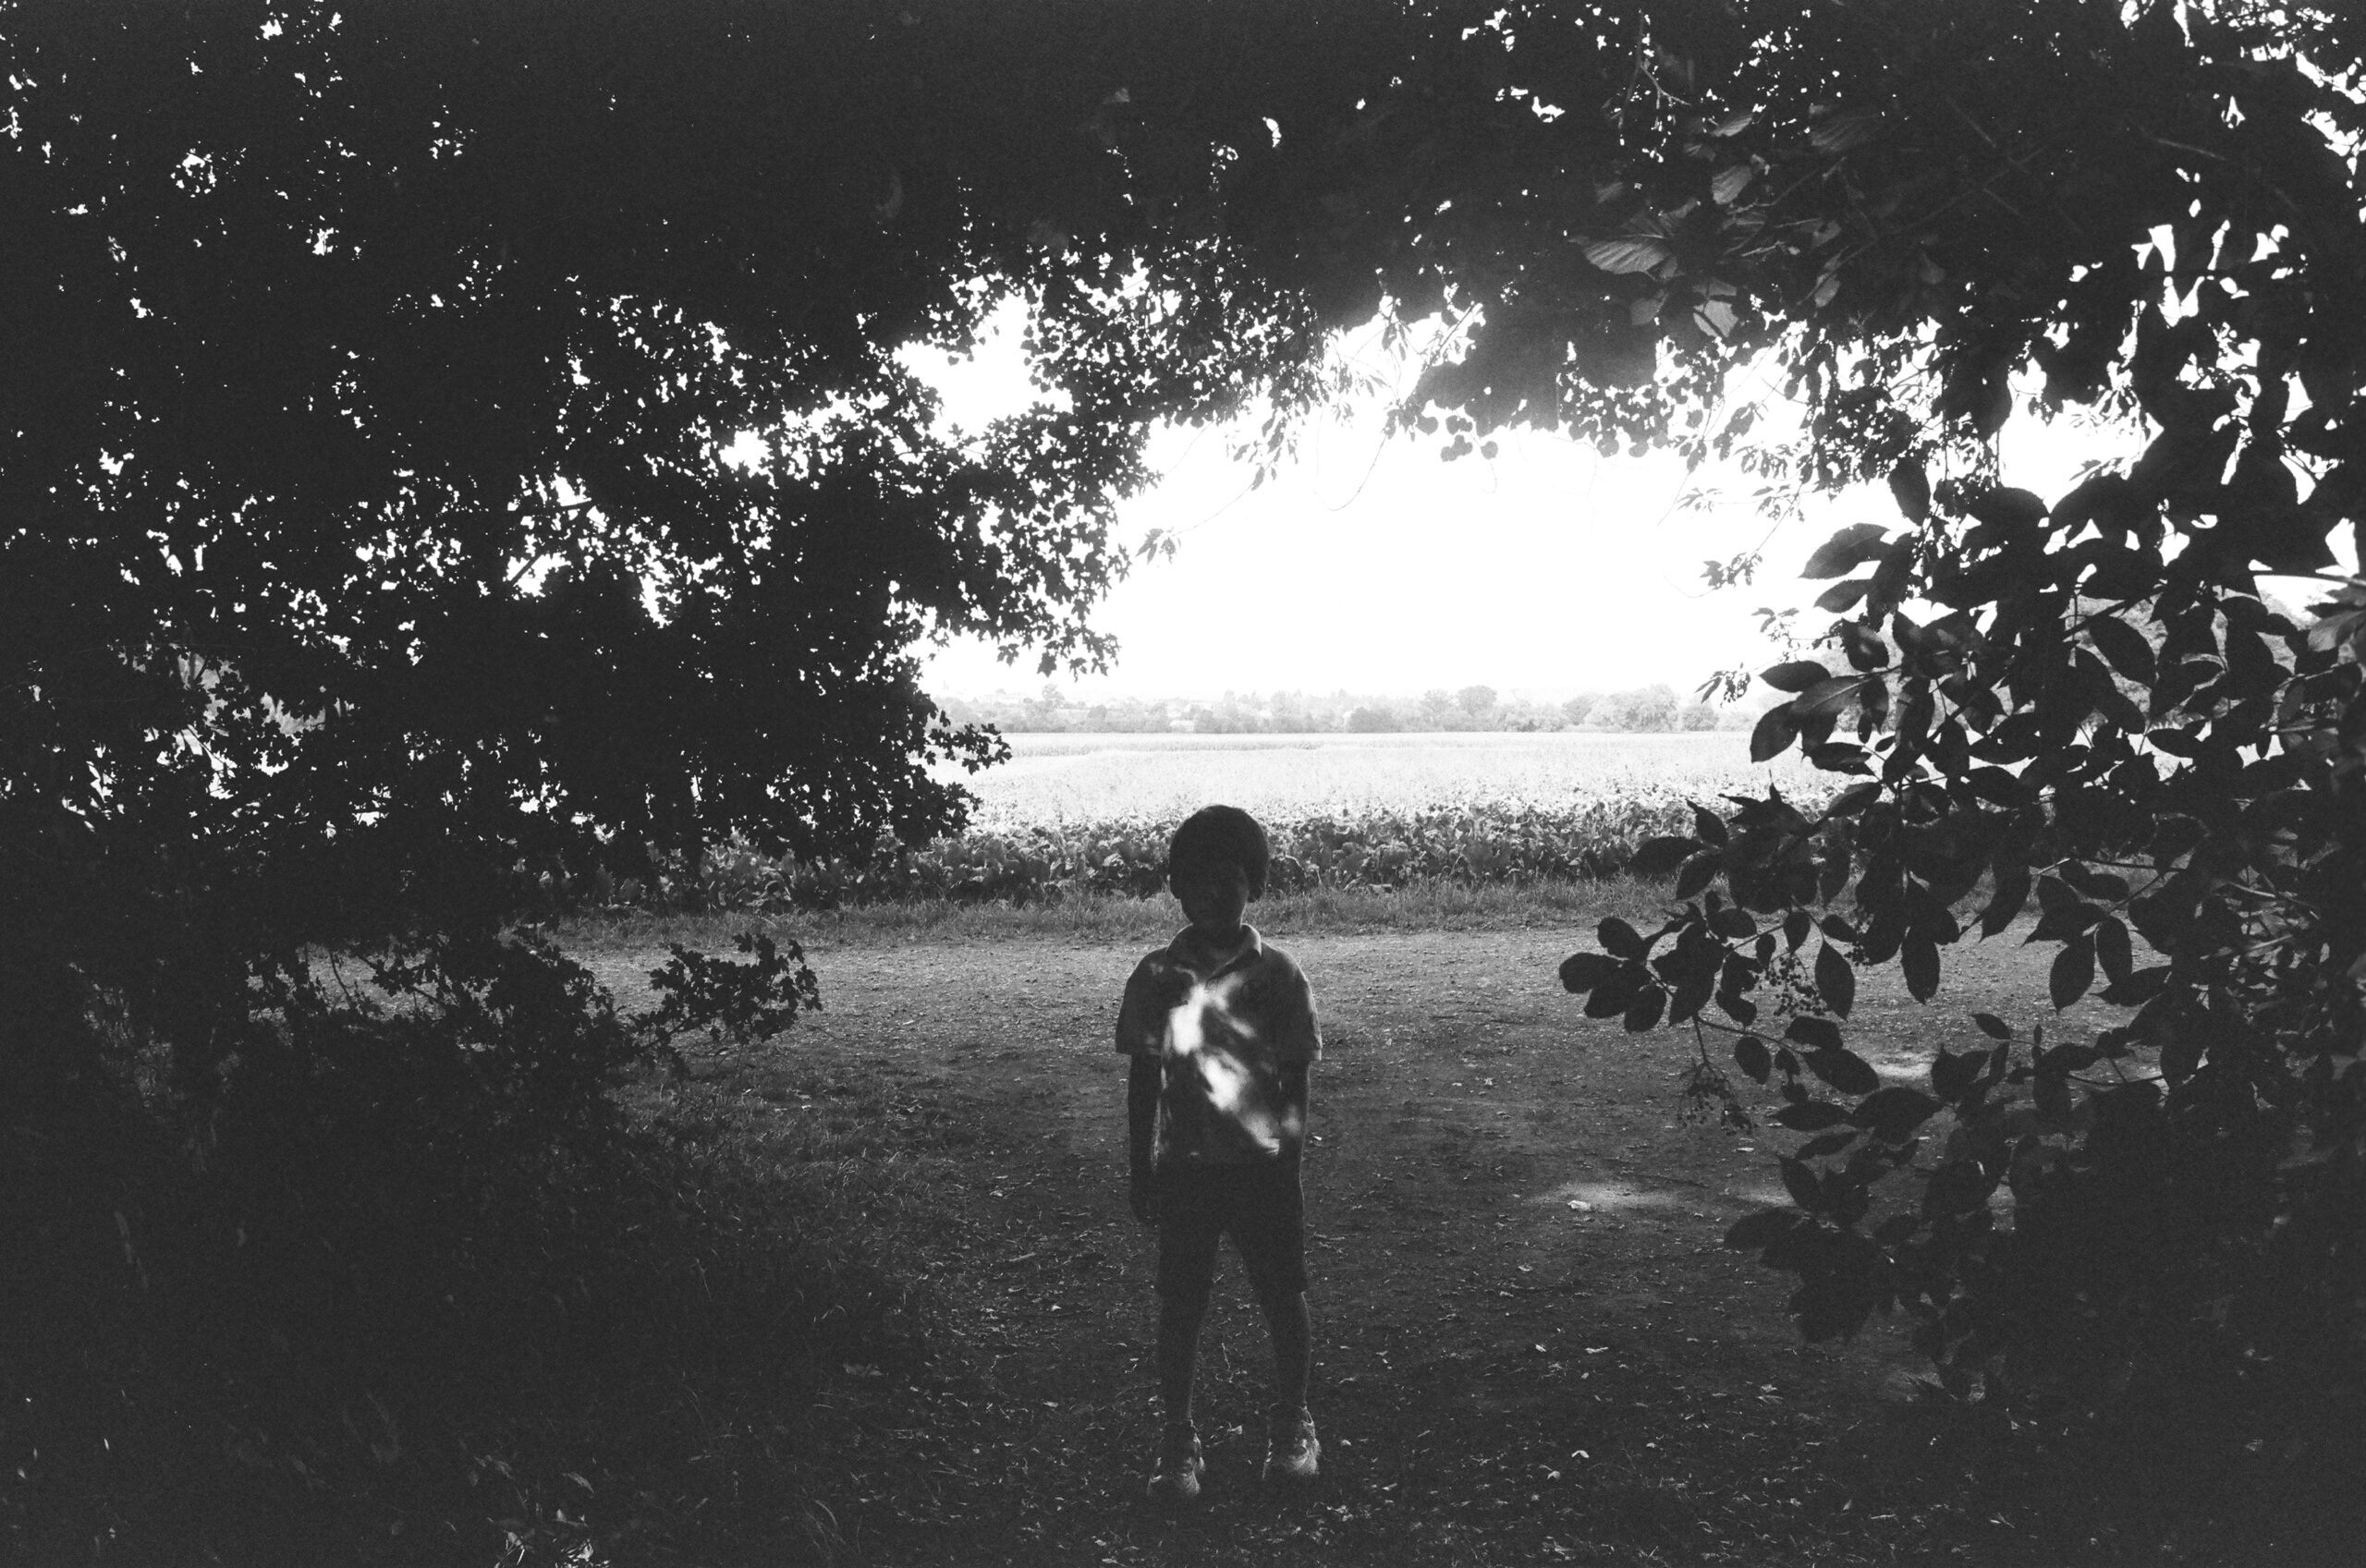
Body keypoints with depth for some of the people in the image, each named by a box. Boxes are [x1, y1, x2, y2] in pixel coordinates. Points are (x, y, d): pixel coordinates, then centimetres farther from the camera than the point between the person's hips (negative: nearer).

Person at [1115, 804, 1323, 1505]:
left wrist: (1290, 1160, -3)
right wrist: (1141, 1174, 5)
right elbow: (1143, 1080, 6)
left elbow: (1295, 1078, 2)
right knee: (1181, 1304, 5)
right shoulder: (1158, 978, 0)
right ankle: (1177, 1441, 19)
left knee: (1284, 1297, 9)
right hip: (1184, 1165, 1)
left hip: (1264, 1164, 0)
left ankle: (1292, 1427, 29)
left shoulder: (1276, 975, -2)